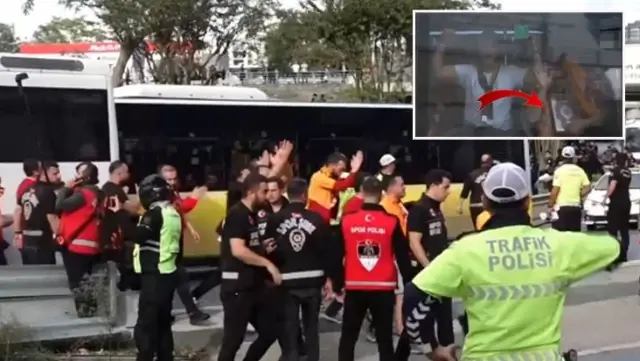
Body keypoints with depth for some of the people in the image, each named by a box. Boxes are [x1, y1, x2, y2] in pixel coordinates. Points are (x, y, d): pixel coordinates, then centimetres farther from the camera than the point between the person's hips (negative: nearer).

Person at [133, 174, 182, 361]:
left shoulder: (155, 212, -15)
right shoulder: (172, 213, 14)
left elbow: (138, 235, -25)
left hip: (154, 275, -10)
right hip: (168, 273, 10)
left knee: (145, 326, -8)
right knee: (163, 323, 15)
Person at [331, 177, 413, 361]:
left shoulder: (346, 220, -2)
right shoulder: (392, 222, -5)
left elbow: (337, 256, 3)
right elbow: (402, 257, -2)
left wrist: (337, 285, 14)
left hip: (354, 288, 1)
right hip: (383, 289, -1)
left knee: (348, 337, 14)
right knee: (384, 338, 7)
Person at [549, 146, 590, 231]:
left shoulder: (559, 170, -7)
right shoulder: (580, 171, 6)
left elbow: (555, 191, -12)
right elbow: (587, 189, 2)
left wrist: (550, 206, -4)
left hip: (561, 207, -4)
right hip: (576, 207, 4)